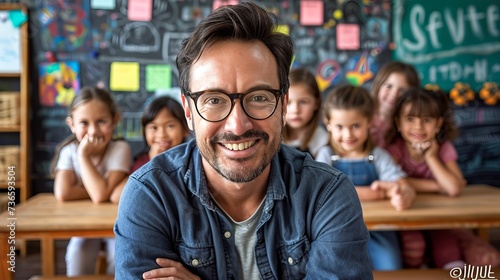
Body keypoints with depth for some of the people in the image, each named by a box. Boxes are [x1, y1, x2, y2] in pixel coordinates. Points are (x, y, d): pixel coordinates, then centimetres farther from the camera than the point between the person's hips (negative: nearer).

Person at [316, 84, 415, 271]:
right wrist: (379, 193, -19)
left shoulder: (379, 156, 3)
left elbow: (405, 188, -8)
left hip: (376, 230, 1)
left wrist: (403, 197, -35)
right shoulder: (326, 155, 0)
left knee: (390, 268, -20)